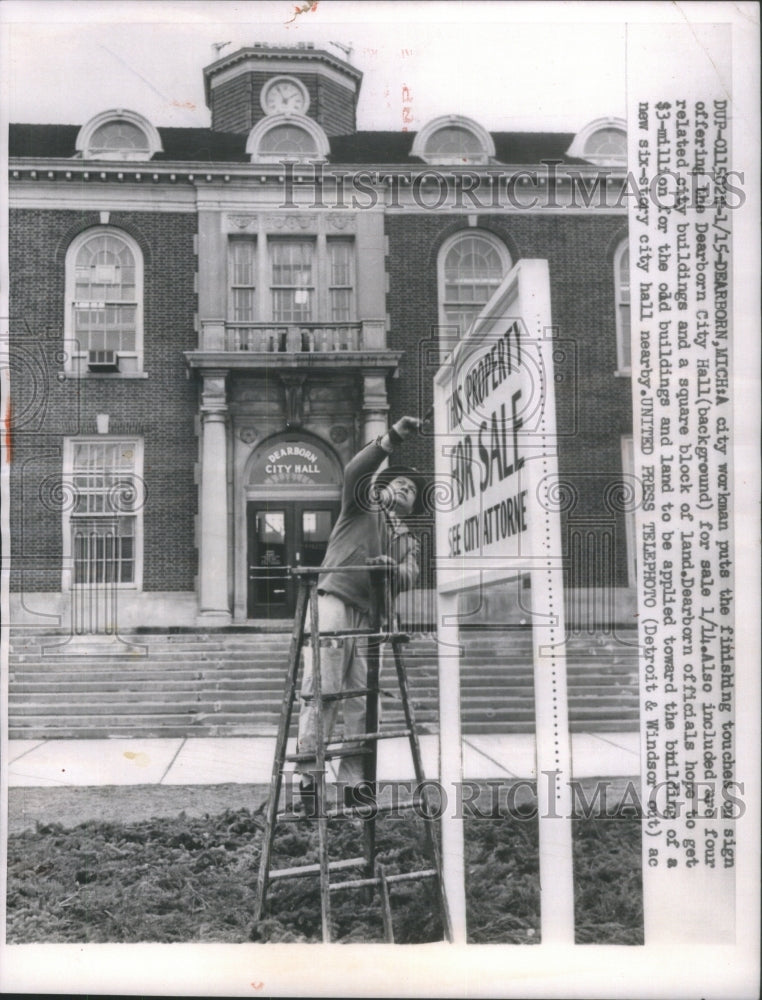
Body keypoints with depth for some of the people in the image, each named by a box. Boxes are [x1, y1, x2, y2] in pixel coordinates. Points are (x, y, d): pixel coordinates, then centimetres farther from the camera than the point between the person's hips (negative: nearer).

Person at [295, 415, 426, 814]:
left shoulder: (407, 540, 26)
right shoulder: (363, 506, 14)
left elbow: (409, 577, 7)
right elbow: (355, 470, -6)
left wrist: (394, 569, -17)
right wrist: (393, 437, -15)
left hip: (368, 617, 6)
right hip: (333, 602, -5)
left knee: (362, 701, 1)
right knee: (321, 693, -12)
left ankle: (354, 783, 5)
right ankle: (308, 779, -12)